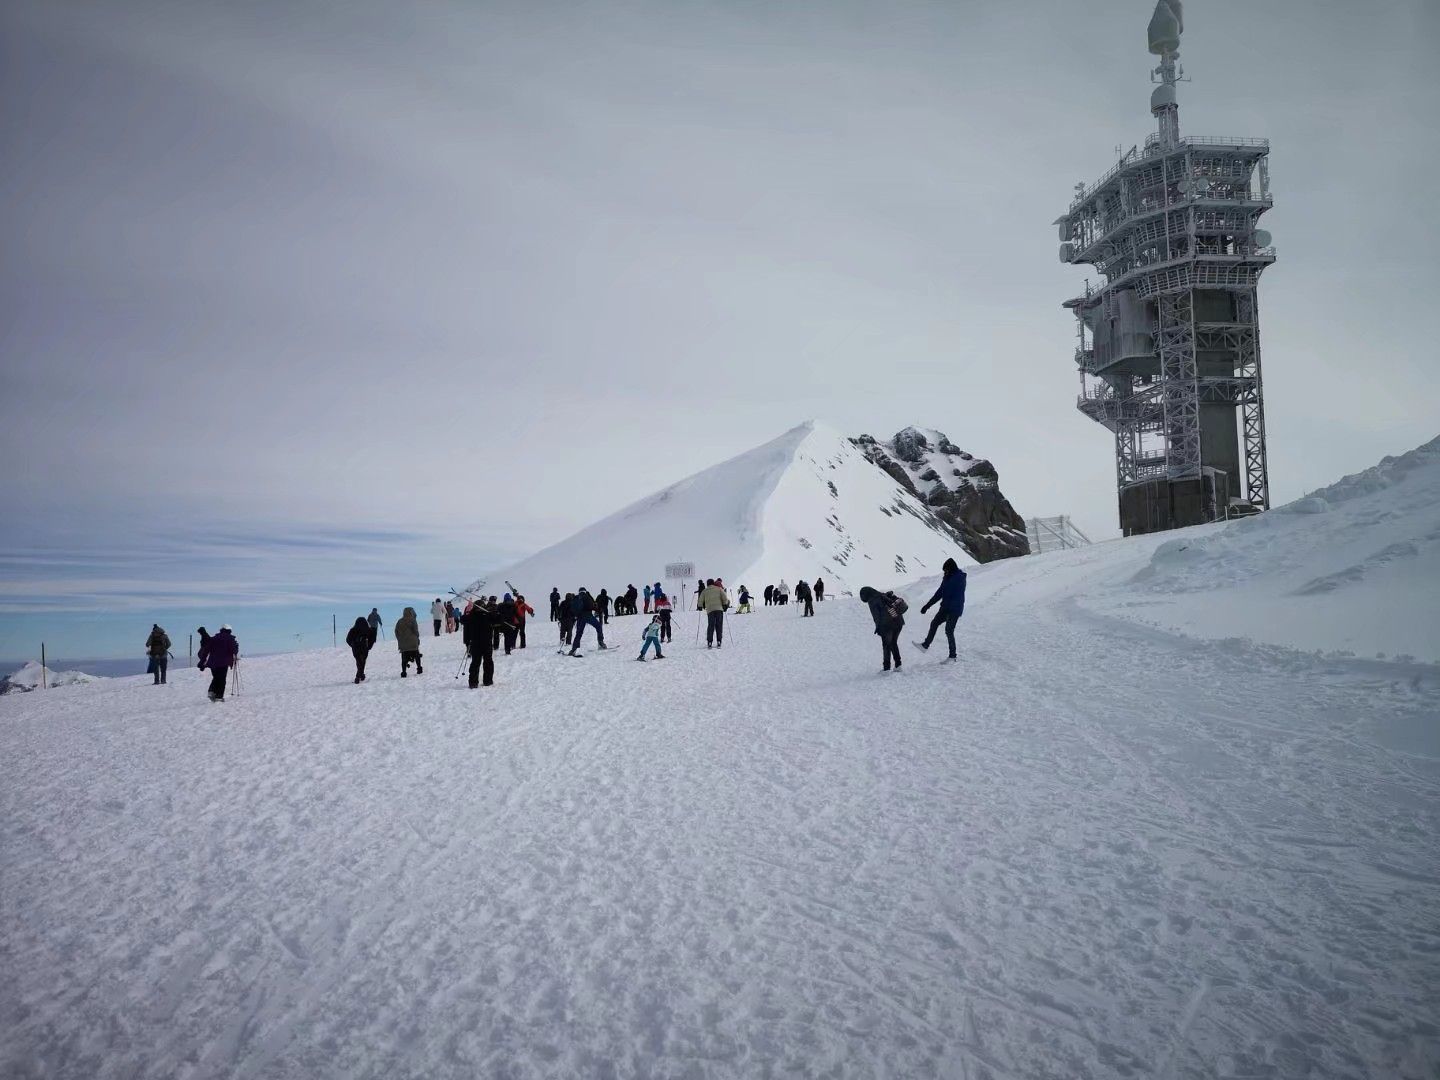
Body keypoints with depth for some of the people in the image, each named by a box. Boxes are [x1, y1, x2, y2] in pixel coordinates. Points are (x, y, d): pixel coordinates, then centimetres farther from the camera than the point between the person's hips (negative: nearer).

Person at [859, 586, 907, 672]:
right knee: (894, 643, 20)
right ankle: (898, 665, 15)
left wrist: (878, 627, -1)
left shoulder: (872, 601, -6)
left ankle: (887, 667, 8)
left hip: (888, 624, -7)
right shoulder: (885, 595, 16)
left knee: (886, 645, 7)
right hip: (899, 622, 7)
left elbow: (876, 616, -11)